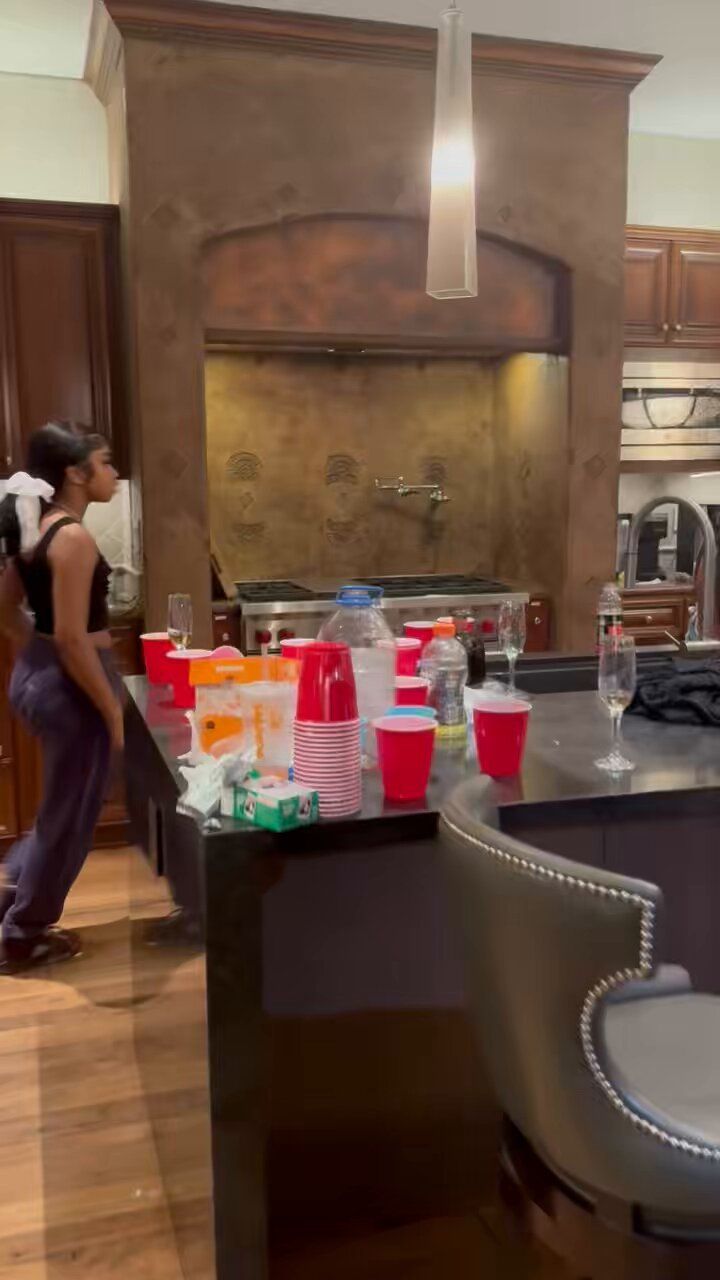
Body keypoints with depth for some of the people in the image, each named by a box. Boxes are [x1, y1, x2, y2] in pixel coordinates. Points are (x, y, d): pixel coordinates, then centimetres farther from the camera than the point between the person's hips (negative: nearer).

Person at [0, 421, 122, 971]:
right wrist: (113, 710, -17)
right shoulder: (73, 537, -21)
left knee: (63, 808, 25)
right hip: (70, 685, -9)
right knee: (69, 815, 9)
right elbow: (72, 637, -23)